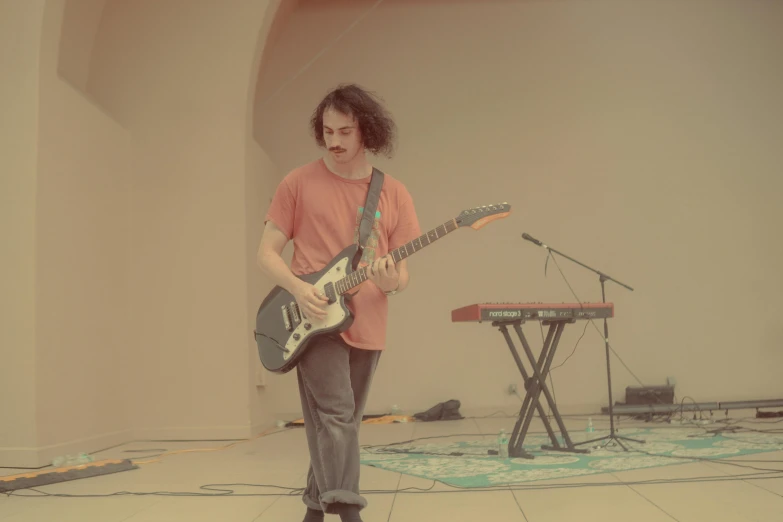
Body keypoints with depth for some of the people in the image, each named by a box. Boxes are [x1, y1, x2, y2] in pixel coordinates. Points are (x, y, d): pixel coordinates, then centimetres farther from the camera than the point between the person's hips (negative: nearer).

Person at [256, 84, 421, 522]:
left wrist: (392, 282, -18)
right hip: (315, 318, -3)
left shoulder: (394, 194, 6)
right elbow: (267, 252, 0)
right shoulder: (299, 183, 0)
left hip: (366, 326, 4)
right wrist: (298, 288, -19)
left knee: (343, 422, 13)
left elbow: (403, 274, 7)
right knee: (336, 414, -18)